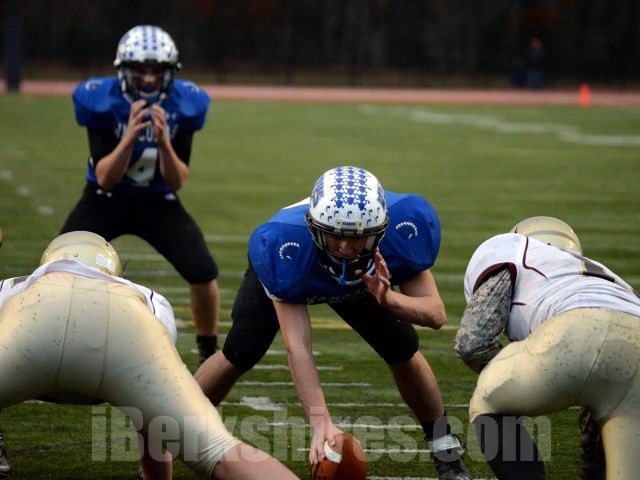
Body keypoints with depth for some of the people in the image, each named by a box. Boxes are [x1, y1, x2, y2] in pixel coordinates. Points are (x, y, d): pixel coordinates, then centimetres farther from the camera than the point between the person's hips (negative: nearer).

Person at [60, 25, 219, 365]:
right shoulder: (100, 100, -22)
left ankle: (209, 353, 7)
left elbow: (177, 182, -16)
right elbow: (105, 178, -23)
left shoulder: (185, 104, -17)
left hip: (158, 203, 1)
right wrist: (130, 136, -39)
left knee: (204, 273, -16)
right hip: (105, 200, -1)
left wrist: (163, 141, -34)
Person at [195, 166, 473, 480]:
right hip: (287, 276, -2)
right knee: (239, 355, -16)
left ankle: (445, 450, 11)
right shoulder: (285, 245, -46)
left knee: (403, 351, -10)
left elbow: (435, 314, -32)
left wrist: (388, 299, -53)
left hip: (361, 282, 2)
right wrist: (320, 421, -54)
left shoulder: (404, 227, -40)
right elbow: (297, 345, -45)